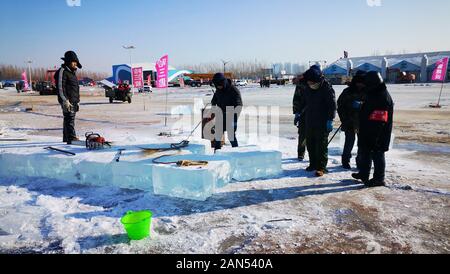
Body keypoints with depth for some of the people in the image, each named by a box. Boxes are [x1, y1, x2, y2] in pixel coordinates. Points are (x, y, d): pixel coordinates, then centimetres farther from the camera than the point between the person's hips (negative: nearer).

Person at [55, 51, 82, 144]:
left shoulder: (72, 72, 21)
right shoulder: (63, 71, -8)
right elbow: (60, 87, -16)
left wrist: (77, 101, 24)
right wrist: (65, 100, -22)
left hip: (73, 101, 10)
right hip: (67, 101, -10)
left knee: (68, 119, 14)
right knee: (70, 119, -14)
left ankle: (66, 138, 21)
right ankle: (72, 138, -17)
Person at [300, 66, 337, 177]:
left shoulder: (327, 88, -12)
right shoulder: (308, 88, 8)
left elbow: (332, 105, -13)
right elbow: (304, 101, 22)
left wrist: (330, 120, -18)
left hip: (322, 123, -7)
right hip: (309, 122, 7)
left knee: (321, 145, -3)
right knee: (310, 144, 12)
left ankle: (321, 167, 5)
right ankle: (313, 164, 25)